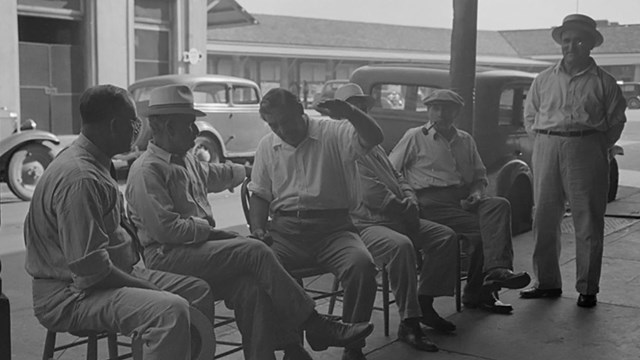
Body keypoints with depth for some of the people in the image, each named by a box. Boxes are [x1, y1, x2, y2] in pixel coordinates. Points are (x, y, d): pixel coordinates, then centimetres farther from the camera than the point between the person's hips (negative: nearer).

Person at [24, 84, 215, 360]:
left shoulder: (93, 164, 12)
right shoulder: (79, 178, -23)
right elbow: (90, 267, -25)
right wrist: (147, 287, -17)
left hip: (112, 273, 11)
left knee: (199, 291, 9)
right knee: (170, 310, -31)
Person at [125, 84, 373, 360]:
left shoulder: (185, 159, 17)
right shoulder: (147, 170, -12)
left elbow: (212, 175, 39)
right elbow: (165, 229, -20)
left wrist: (250, 170, 50)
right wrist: (206, 229, -9)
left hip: (197, 247, 9)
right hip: (167, 257, -8)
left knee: (251, 287, -20)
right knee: (255, 252, -20)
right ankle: (315, 327, -12)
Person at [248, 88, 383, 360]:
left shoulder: (333, 133, 3)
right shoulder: (267, 146, 17)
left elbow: (374, 138, -13)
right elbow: (260, 194, 21)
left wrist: (350, 113, -31)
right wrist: (257, 228, 3)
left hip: (332, 226, -2)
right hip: (284, 228, 3)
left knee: (362, 265, -30)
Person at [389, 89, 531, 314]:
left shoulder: (465, 140, 23)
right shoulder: (415, 137, 9)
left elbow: (480, 177, 28)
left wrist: (476, 193, 5)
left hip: (464, 200, 5)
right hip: (432, 202, -4)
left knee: (499, 205, -28)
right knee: (481, 230, -27)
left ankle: (497, 270, -39)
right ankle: (477, 294, -22)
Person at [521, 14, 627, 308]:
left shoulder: (603, 82, 4)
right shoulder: (544, 79, 12)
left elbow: (616, 121, 6)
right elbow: (529, 115, 19)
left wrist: (597, 148, -1)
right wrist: (543, 141, 8)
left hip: (586, 149, -3)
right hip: (546, 150, 3)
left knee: (588, 223, -1)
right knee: (544, 219, 5)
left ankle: (587, 289, 8)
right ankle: (547, 282, 16)